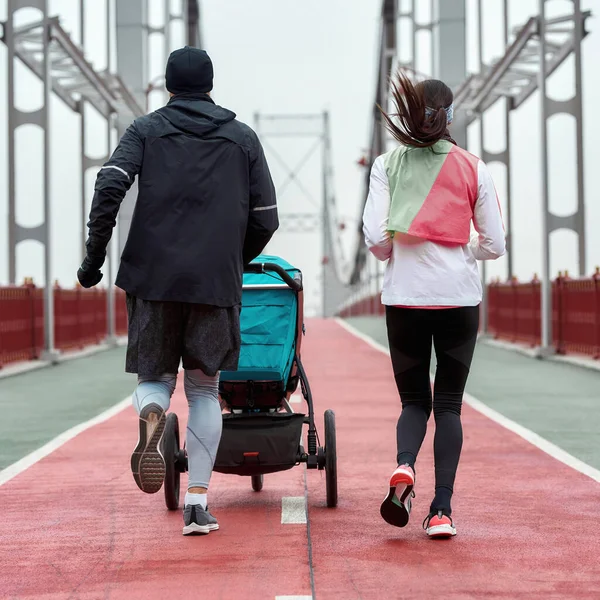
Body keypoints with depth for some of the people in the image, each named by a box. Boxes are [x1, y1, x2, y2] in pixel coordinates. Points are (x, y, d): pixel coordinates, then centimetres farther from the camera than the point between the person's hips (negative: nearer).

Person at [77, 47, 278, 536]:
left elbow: (110, 187, -7)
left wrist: (94, 258, -2)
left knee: (155, 376, 12)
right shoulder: (243, 138, 13)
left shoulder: (147, 129, 9)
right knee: (204, 387, 10)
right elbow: (265, 219, 11)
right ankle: (198, 501, 1)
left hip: (153, 275, 0)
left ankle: (152, 416, -25)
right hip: (216, 281, 1)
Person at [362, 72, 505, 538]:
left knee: (414, 399, 13)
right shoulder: (473, 168, 2)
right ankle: (442, 509, -1)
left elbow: (375, 237, -6)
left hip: (404, 295, 1)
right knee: (449, 403, 7)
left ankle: (404, 468, -17)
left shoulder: (388, 165, 1)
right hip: (459, 296, 0)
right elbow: (494, 245, 3)